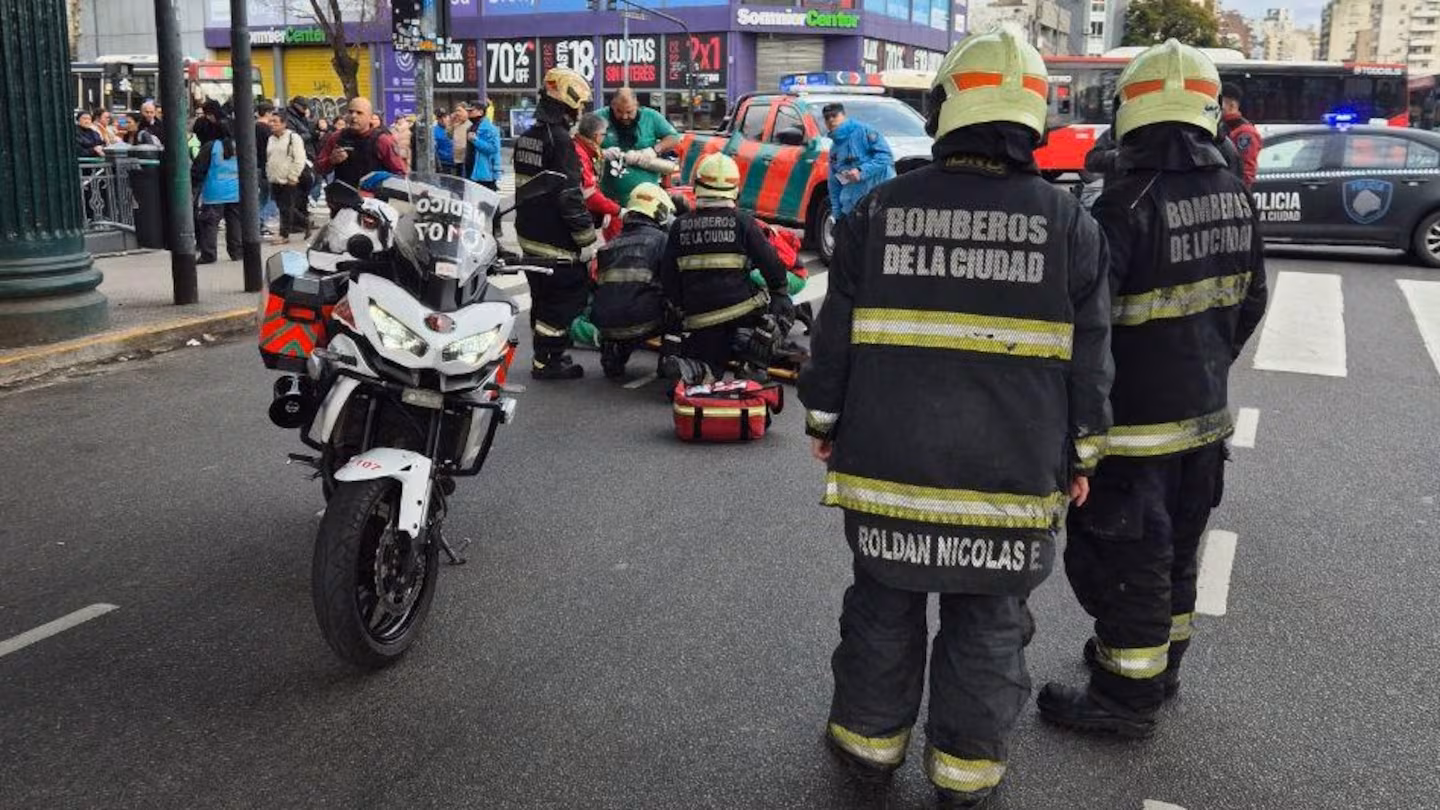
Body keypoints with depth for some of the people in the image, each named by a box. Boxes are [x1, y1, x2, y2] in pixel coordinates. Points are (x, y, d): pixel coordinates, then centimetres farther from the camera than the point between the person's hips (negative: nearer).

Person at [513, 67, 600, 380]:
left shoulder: (526, 138, 12)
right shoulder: (560, 140, -17)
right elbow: (571, 197, -20)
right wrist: (588, 241, -16)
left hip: (530, 237, 9)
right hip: (558, 243, -9)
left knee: (543, 300, 17)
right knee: (565, 299, -1)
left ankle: (545, 354, 26)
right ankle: (547, 361, 2)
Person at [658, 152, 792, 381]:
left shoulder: (680, 226, 4)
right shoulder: (742, 221, -4)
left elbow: (668, 278, 6)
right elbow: (770, 263, -2)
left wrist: (681, 307, 20)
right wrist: (779, 290, 16)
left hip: (698, 317, 3)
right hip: (741, 308, -3)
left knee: (712, 367, 21)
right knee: (784, 308, 21)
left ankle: (685, 355, -12)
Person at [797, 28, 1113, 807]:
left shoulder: (879, 210, -4)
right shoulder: (1069, 224, -4)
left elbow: (835, 336, 1)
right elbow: (1089, 360, 0)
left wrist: (823, 422, 13)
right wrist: (1081, 456, 11)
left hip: (888, 460, 1)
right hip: (1011, 473, 0)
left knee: (883, 608, 18)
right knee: (986, 624, 13)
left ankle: (869, 737, 32)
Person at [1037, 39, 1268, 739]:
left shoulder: (1129, 203, -22)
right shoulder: (1233, 195, 2)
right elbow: (1249, 300, 13)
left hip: (1137, 419, -8)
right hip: (1205, 411, 8)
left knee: (1126, 558, 4)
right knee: (1175, 550, 21)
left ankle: (1128, 696, 15)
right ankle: (1160, 666, 36)